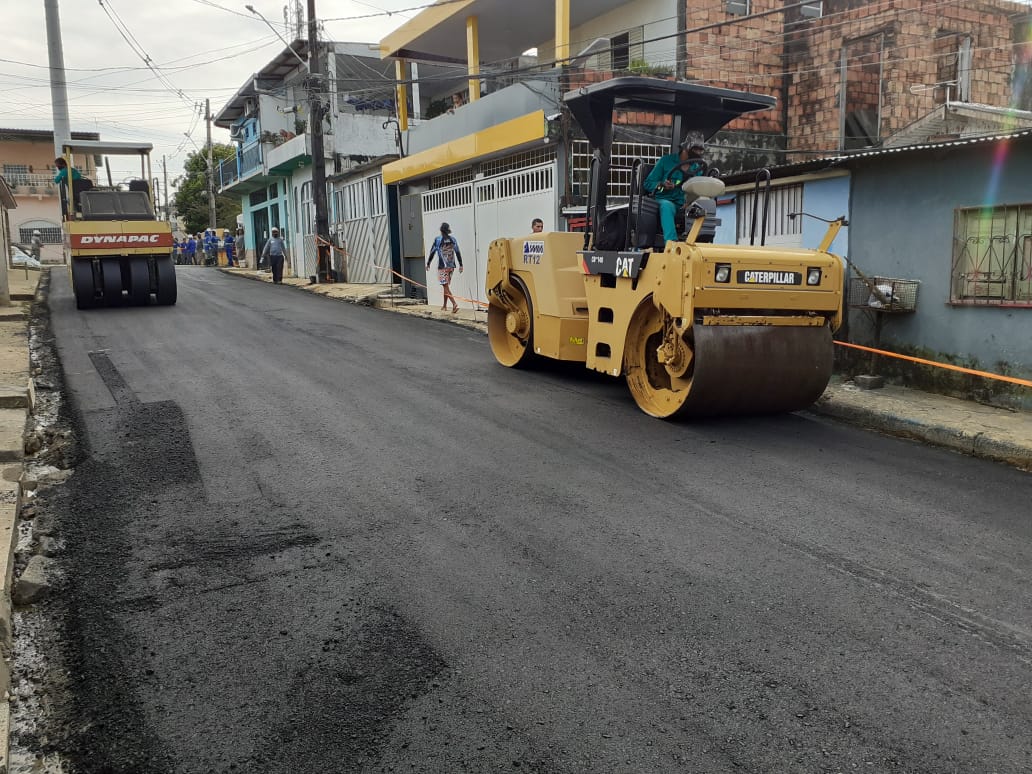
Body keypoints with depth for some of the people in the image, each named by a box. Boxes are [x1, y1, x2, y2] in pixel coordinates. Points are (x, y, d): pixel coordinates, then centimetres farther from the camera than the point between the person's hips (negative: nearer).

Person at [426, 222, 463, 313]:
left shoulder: (438, 240, -6)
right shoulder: (453, 239, 5)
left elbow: (432, 252, -1)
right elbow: (458, 252, 5)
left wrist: (428, 263, 10)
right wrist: (461, 265, 9)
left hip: (442, 266, -5)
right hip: (451, 266, 5)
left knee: (446, 286, -7)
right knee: (446, 285, 15)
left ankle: (454, 304, -23)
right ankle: (445, 305, 22)